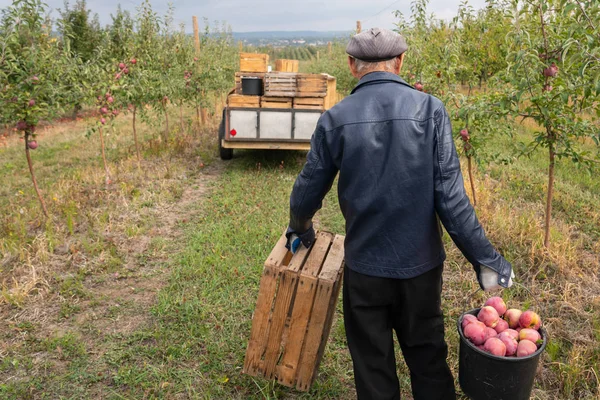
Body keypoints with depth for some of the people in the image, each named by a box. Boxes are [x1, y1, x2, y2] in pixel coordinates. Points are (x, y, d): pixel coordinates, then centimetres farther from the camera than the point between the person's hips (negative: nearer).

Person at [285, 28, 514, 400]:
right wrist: (486, 258, -4)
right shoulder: (430, 109, -11)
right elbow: (450, 198, -14)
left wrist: (300, 229, 22)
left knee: (373, 366, 18)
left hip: (365, 266, 0)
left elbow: (309, 189, 2)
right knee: (428, 361, 19)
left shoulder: (335, 119, -8)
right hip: (420, 262, 0)